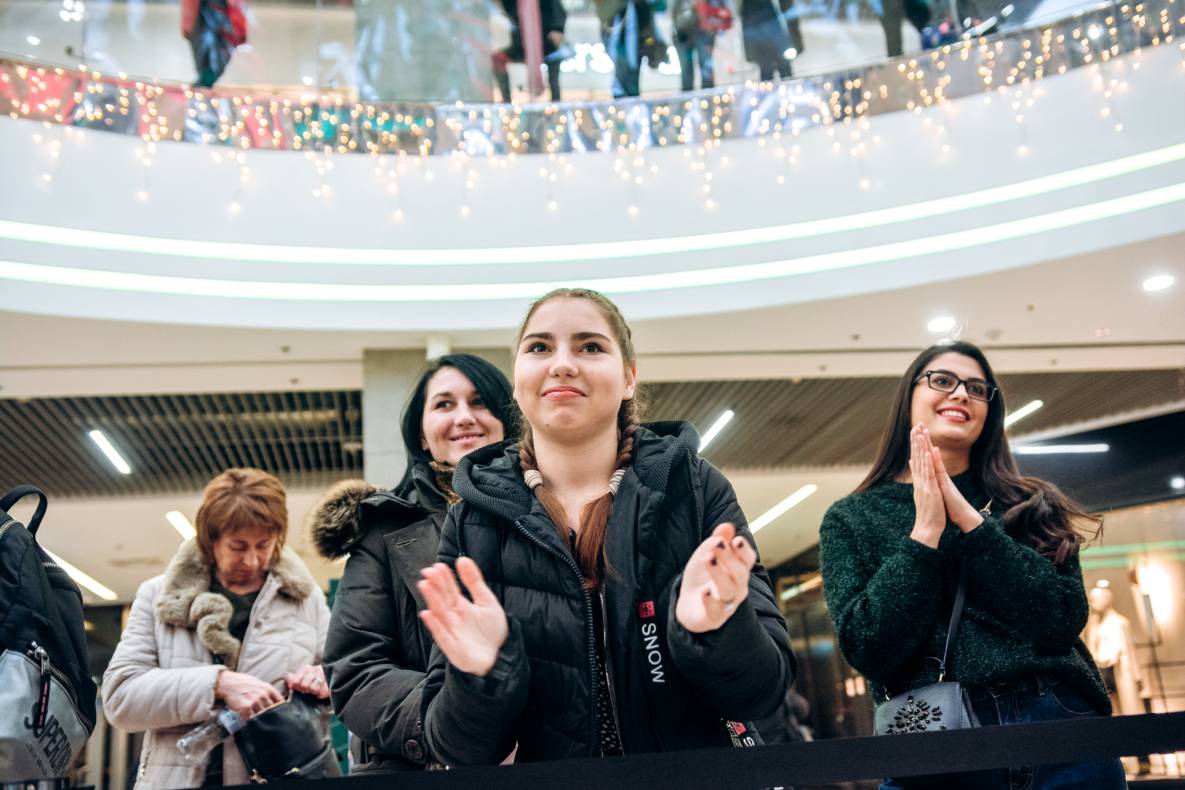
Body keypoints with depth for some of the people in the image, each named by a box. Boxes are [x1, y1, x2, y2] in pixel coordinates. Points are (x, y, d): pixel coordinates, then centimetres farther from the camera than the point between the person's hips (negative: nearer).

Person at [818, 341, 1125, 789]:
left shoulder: (1025, 504, 10)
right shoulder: (851, 519, 5)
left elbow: (1066, 617, -6)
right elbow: (868, 650, -7)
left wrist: (969, 520, -11)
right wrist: (926, 533, -11)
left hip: (1061, 732, 2)